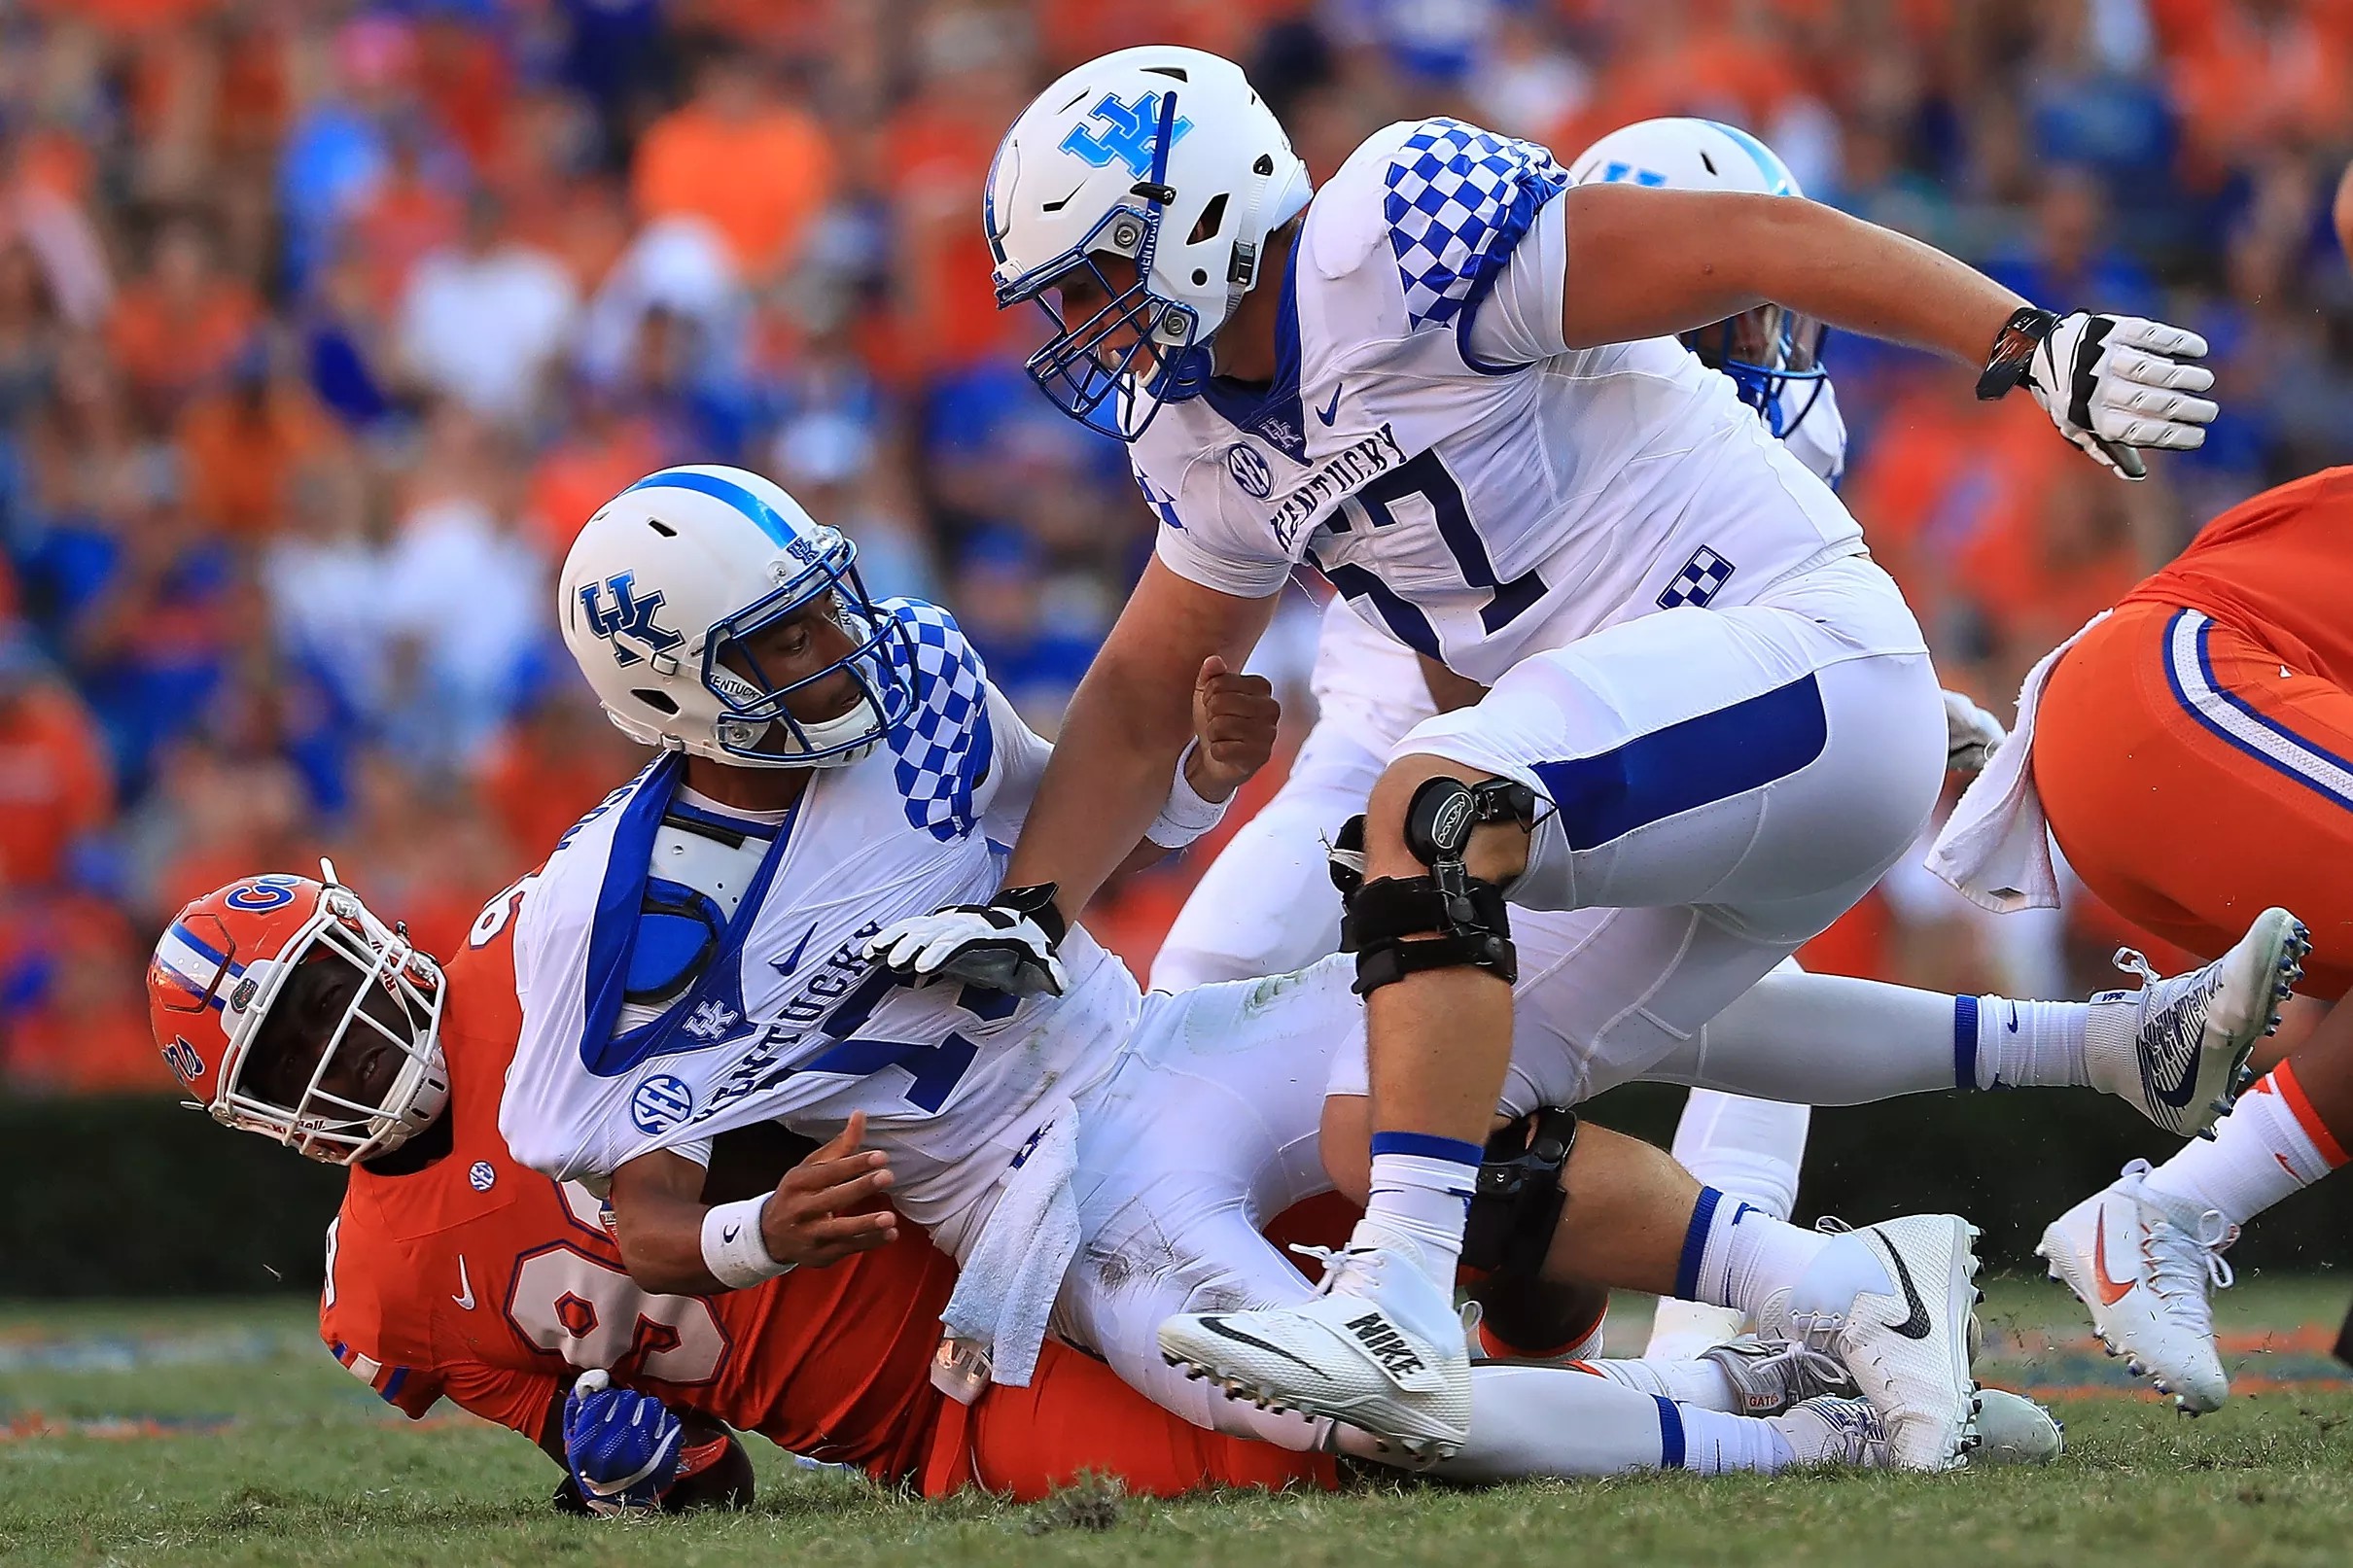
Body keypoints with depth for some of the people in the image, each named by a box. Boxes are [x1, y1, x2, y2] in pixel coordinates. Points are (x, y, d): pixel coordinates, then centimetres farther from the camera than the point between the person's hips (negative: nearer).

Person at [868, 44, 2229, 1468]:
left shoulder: (1392, 239, -15)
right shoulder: (1204, 435, 12)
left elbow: (1760, 241, -19)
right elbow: (1144, 707, 21)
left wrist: (2034, 343, -26)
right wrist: (1024, 915, 7)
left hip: (1808, 655, -10)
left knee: (1439, 806, -29)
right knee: (1501, 1113, 9)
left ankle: (1400, 1309, -37)